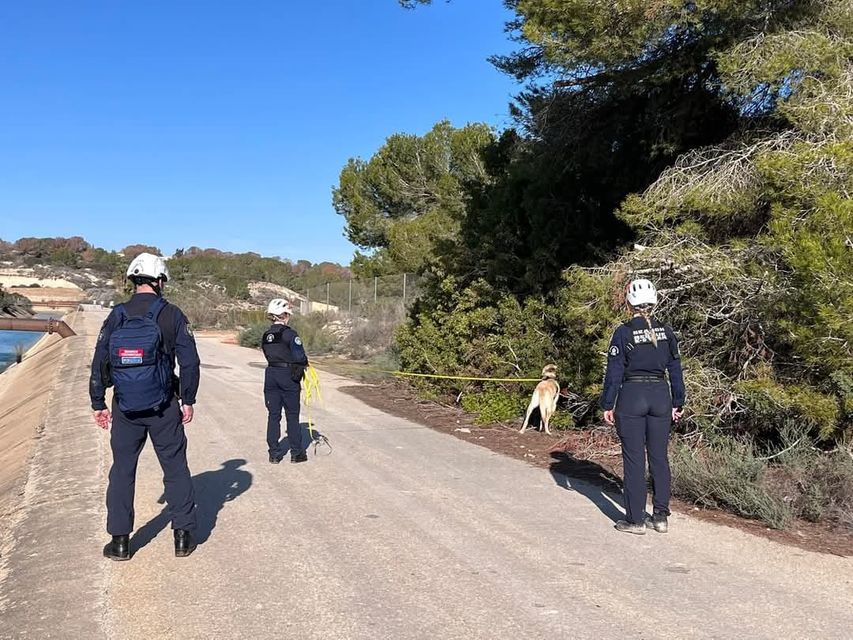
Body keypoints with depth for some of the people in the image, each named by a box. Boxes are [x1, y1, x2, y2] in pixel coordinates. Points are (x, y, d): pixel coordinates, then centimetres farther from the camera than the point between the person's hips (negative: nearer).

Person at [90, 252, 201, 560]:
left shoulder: (116, 316, 1)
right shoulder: (172, 315, -5)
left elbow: (99, 364, 3)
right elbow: (189, 362, -8)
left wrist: (98, 404, 11)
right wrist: (188, 401, 1)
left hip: (125, 408, 2)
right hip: (164, 407, -2)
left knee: (122, 471, 11)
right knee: (175, 469, 9)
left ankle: (120, 541, 15)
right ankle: (183, 536, 13)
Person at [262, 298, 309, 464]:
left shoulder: (265, 336, 7)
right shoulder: (290, 334, -14)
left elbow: (268, 355, 7)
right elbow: (300, 357, -20)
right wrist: (304, 364, 3)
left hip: (271, 375, 5)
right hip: (289, 376, -5)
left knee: (273, 415, 10)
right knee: (292, 416, 6)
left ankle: (274, 453, 12)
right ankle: (297, 453, 14)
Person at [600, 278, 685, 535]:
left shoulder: (623, 333, -8)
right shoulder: (666, 331, 4)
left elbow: (614, 372, -8)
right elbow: (675, 370, 8)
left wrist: (607, 405, -1)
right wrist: (678, 403, 16)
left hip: (631, 397, -4)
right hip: (660, 396, 4)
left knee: (634, 459, 2)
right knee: (659, 458, 10)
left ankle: (635, 519, 7)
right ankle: (660, 516, 16)